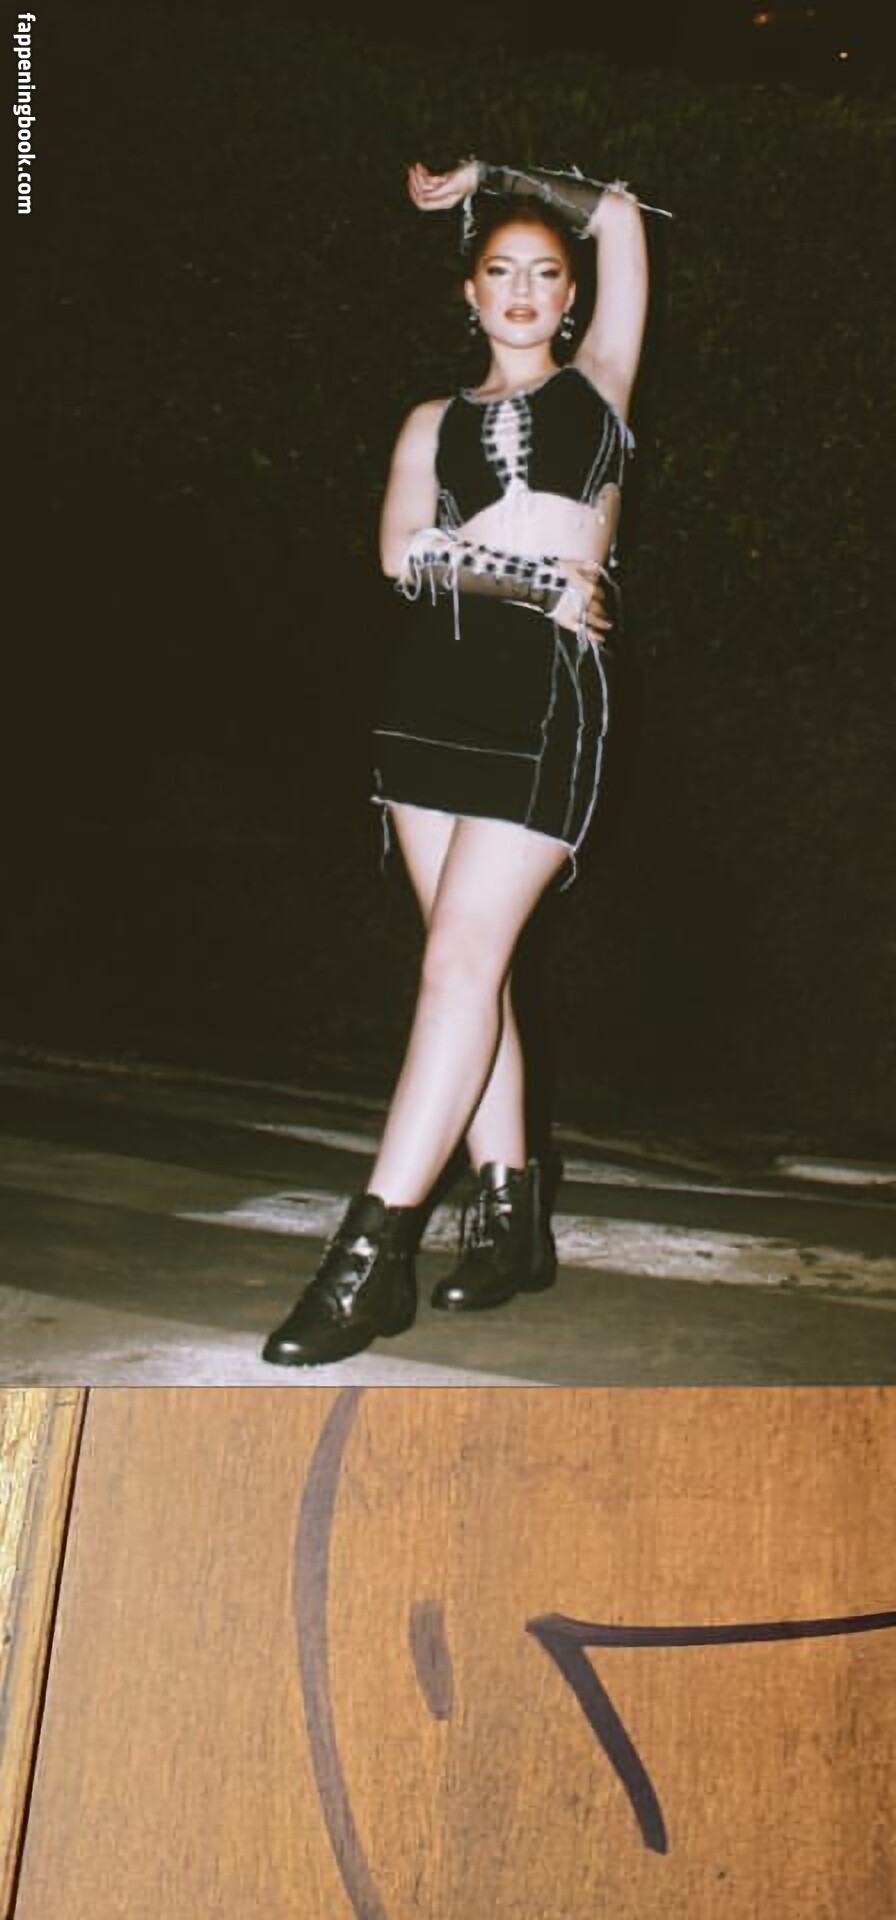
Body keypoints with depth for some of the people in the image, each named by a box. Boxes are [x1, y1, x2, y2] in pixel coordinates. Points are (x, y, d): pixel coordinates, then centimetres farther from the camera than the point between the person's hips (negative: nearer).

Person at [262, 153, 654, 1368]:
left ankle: (373, 1254, -16)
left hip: (550, 687, -3)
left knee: (461, 959, -14)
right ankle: (511, 1220, 10)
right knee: (472, 960, 1)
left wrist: (485, 180, 29)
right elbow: (403, 553, 4)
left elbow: (620, 213, 21)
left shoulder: (599, 382, 18)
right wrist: (532, 579, -8)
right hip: (436, 682, 4)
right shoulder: (435, 423, 21)